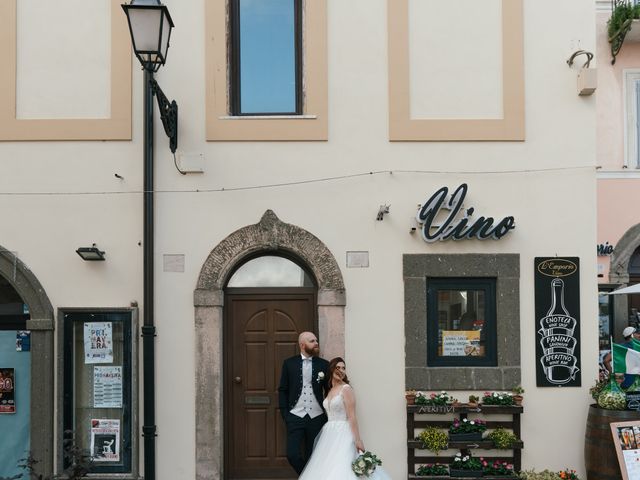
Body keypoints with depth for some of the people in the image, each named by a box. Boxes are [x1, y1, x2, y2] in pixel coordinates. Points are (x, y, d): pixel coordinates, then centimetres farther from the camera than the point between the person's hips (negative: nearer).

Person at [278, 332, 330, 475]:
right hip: (295, 416, -1)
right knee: (292, 454, -11)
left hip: (317, 417, 1)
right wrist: (284, 414, -1)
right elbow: (282, 390, 6)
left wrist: (329, 415, 3)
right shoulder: (289, 363, 3)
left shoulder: (323, 364, 5)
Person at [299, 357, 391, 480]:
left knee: (341, 469, -13)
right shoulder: (329, 390, 14)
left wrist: (357, 440, -19)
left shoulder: (346, 389, -7)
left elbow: (352, 416, -14)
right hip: (329, 435, 7)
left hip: (342, 434, -7)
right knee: (326, 470, 3)